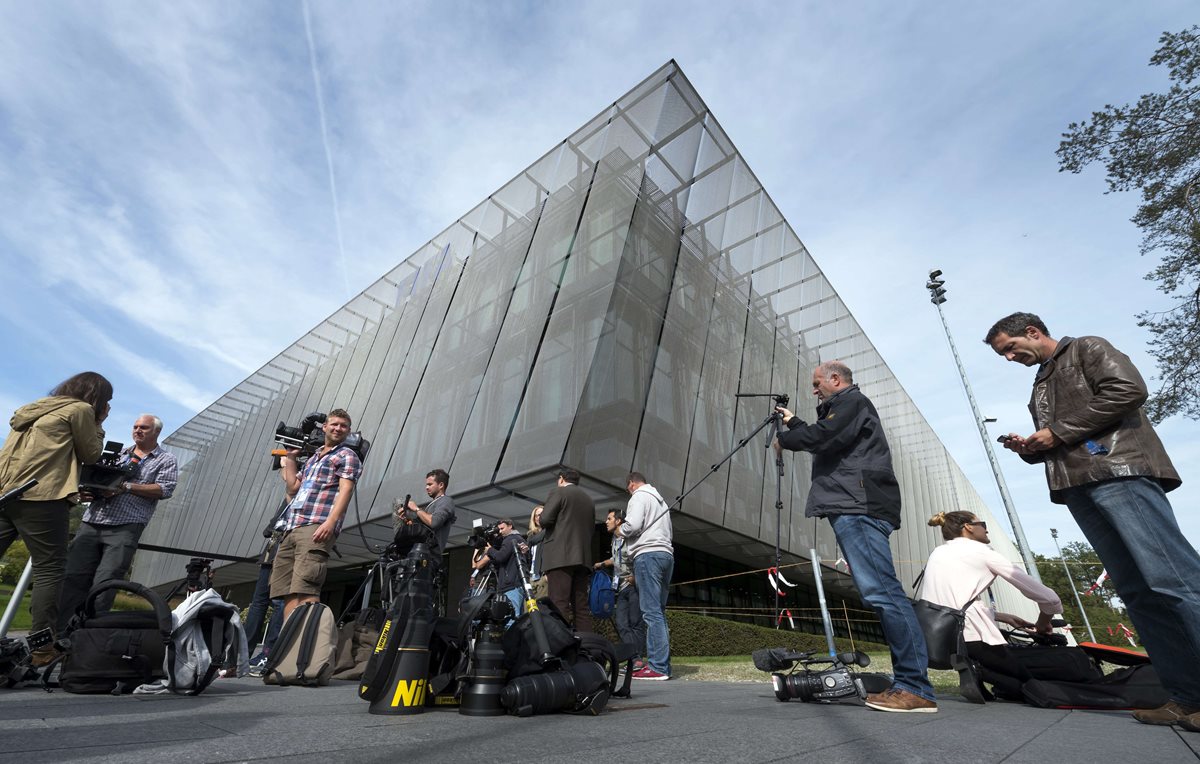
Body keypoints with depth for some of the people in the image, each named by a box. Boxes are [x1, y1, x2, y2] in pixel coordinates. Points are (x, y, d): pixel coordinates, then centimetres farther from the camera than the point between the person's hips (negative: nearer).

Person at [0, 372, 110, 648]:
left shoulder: (38, 408, 24)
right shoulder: (81, 409, -1)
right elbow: (91, 454, 4)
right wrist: (98, 424, 14)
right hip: (41, 497, -8)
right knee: (50, 569, -4)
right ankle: (43, 648, -3)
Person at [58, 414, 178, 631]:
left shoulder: (166, 459, 8)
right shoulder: (118, 453, 22)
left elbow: (165, 489, -5)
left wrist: (127, 486, -13)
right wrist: (88, 492, 1)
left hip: (125, 527, -4)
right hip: (91, 523, 5)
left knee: (103, 587, -9)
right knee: (73, 578, -2)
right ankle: (56, 628, 3)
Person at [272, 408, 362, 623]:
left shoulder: (346, 456, 5)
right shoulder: (312, 458, 29)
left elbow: (345, 490, -9)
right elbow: (293, 488, 28)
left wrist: (330, 521, -22)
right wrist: (290, 457, 26)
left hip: (317, 528, -8)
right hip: (291, 529, 8)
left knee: (305, 589, -18)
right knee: (287, 591, 0)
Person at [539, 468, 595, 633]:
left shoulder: (558, 492, 1)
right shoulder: (588, 499, 21)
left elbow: (545, 519, -9)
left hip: (560, 556, -6)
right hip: (582, 557, 7)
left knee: (559, 605, -9)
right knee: (581, 606, 7)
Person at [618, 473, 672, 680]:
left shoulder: (639, 496, 0)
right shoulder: (661, 501, 26)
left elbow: (633, 525, -14)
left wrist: (620, 530, 6)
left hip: (648, 554, -9)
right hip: (666, 554, 9)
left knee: (652, 612, -10)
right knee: (659, 612, 10)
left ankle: (657, 667, -11)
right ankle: (663, 665, 10)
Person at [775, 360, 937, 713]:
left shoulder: (852, 401, 0)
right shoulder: (844, 407, 30)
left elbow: (821, 437, -15)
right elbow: (822, 442, 39)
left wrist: (784, 439, 0)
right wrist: (794, 422, 37)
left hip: (859, 507, -10)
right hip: (853, 508, 10)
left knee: (881, 591, -15)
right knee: (881, 592, 5)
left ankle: (917, 688, -14)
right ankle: (909, 683, 7)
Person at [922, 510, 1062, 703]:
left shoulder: (937, 553, 20)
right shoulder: (980, 550, 2)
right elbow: (1048, 597, 4)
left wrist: (1002, 616, 19)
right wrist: (1042, 624, 22)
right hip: (967, 636, -6)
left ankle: (970, 667, 1)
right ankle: (978, 671, -10)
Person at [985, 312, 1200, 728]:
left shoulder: (1086, 349, 8)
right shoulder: (1040, 387, 28)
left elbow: (1128, 389, -10)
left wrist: (1059, 432, -10)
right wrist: (1029, 449, 9)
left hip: (1119, 473, -8)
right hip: (1078, 488, 8)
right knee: (1137, 589, 2)